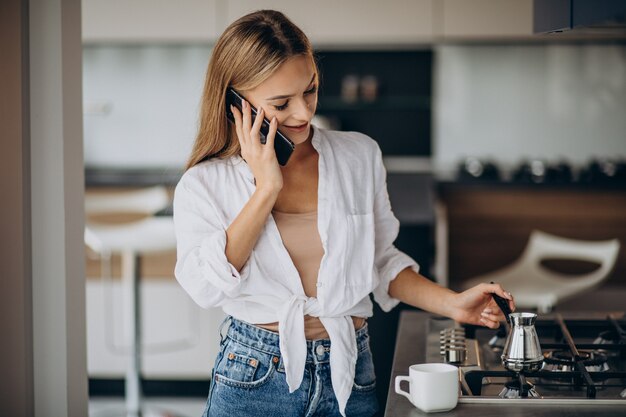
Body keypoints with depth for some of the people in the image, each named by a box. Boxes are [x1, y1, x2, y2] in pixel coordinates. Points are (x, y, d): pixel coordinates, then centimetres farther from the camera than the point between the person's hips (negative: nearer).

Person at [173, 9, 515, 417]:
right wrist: (266, 188, -16)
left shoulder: (360, 156, 5)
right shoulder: (204, 184, -2)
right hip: (253, 382, -2)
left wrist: (451, 303, 0)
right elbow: (205, 286, -17)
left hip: (349, 379, 2)